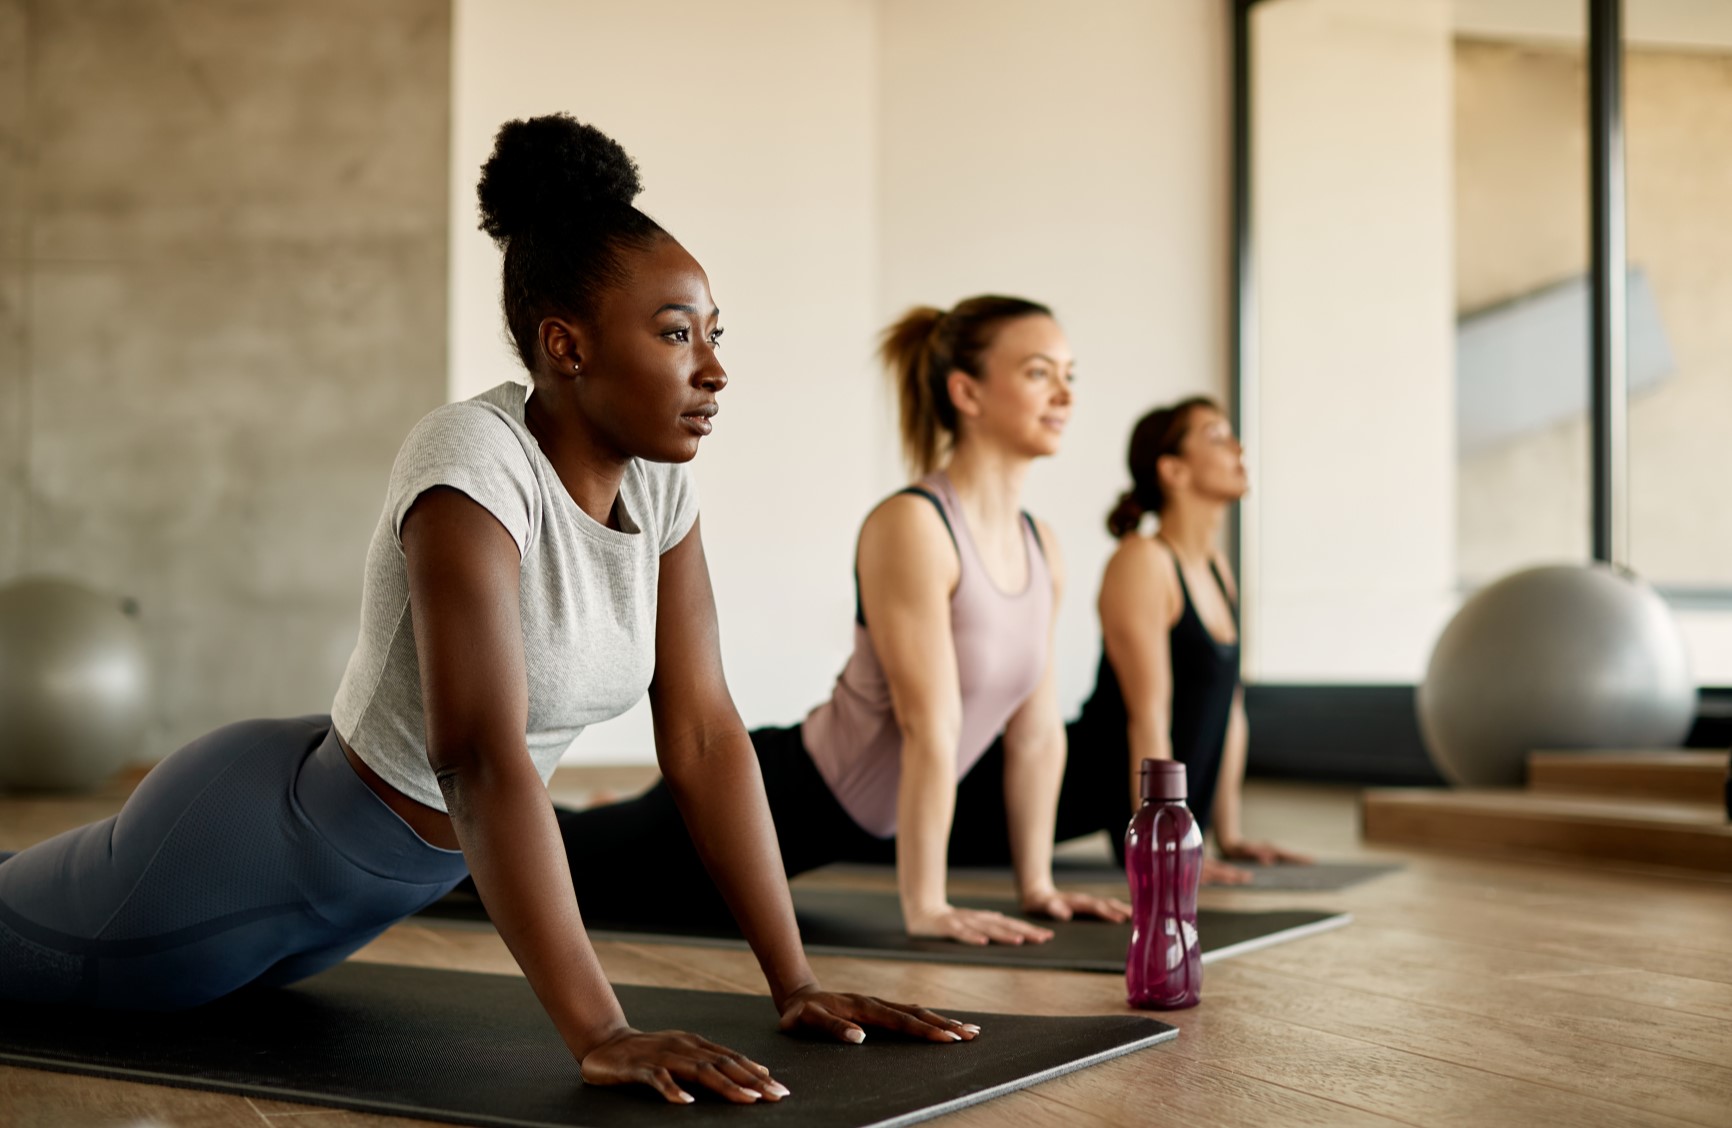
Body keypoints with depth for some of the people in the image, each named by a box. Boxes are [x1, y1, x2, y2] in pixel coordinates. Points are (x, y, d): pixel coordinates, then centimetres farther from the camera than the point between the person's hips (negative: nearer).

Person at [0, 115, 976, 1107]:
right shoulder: (475, 463, -33)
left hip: (401, 876, 8)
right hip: (258, 843, -8)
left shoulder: (659, 483, -10)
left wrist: (796, 983, -13)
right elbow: (482, 762, -41)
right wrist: (601, 1036, -45)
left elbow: (706, 735, -8)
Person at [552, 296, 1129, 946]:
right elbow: (929, 728, -28)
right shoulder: (910, 526, -25)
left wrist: (1037, 885, 6)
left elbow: (1038, 733, 6)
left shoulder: (1042, 548, 0)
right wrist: (924, 906, -29)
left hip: (852, 828, 8)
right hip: (781, 798, -8)